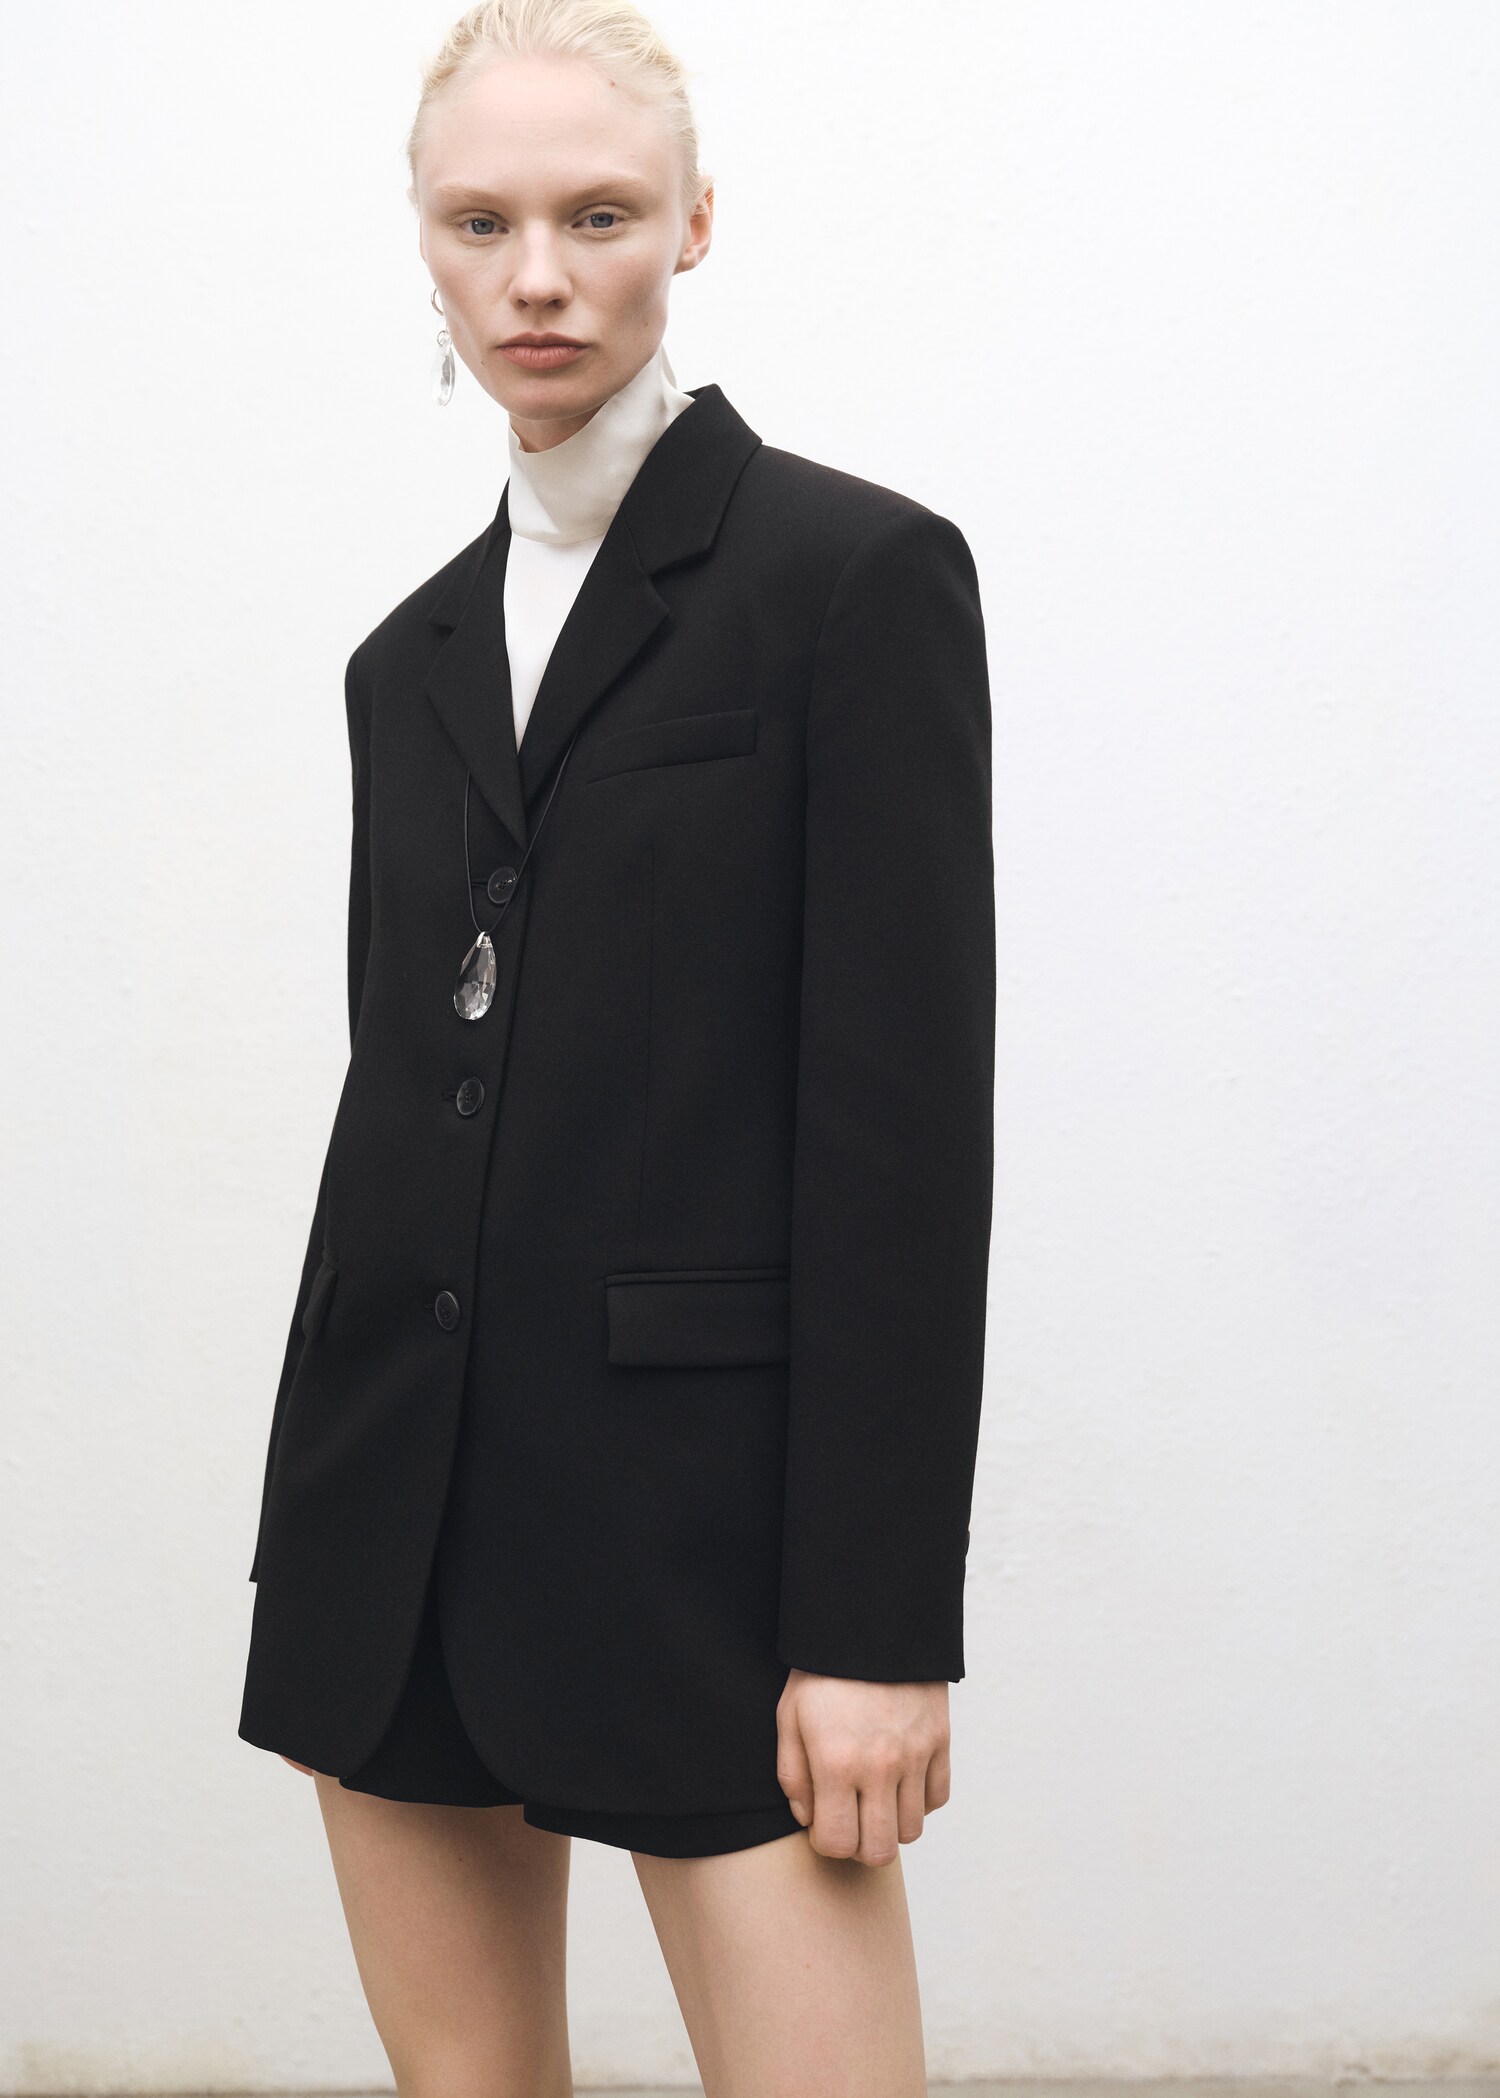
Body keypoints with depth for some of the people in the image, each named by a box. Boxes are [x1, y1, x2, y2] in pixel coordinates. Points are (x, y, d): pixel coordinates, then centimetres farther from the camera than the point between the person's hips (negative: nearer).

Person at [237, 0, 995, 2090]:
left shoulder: (857, 567, -4)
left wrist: (879, 1624, -14)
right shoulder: (417, 654, 14)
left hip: (703, 1507, -6)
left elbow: (910, 1115, -10)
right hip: (401, 1508, 6)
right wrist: (337, 1557, 14)